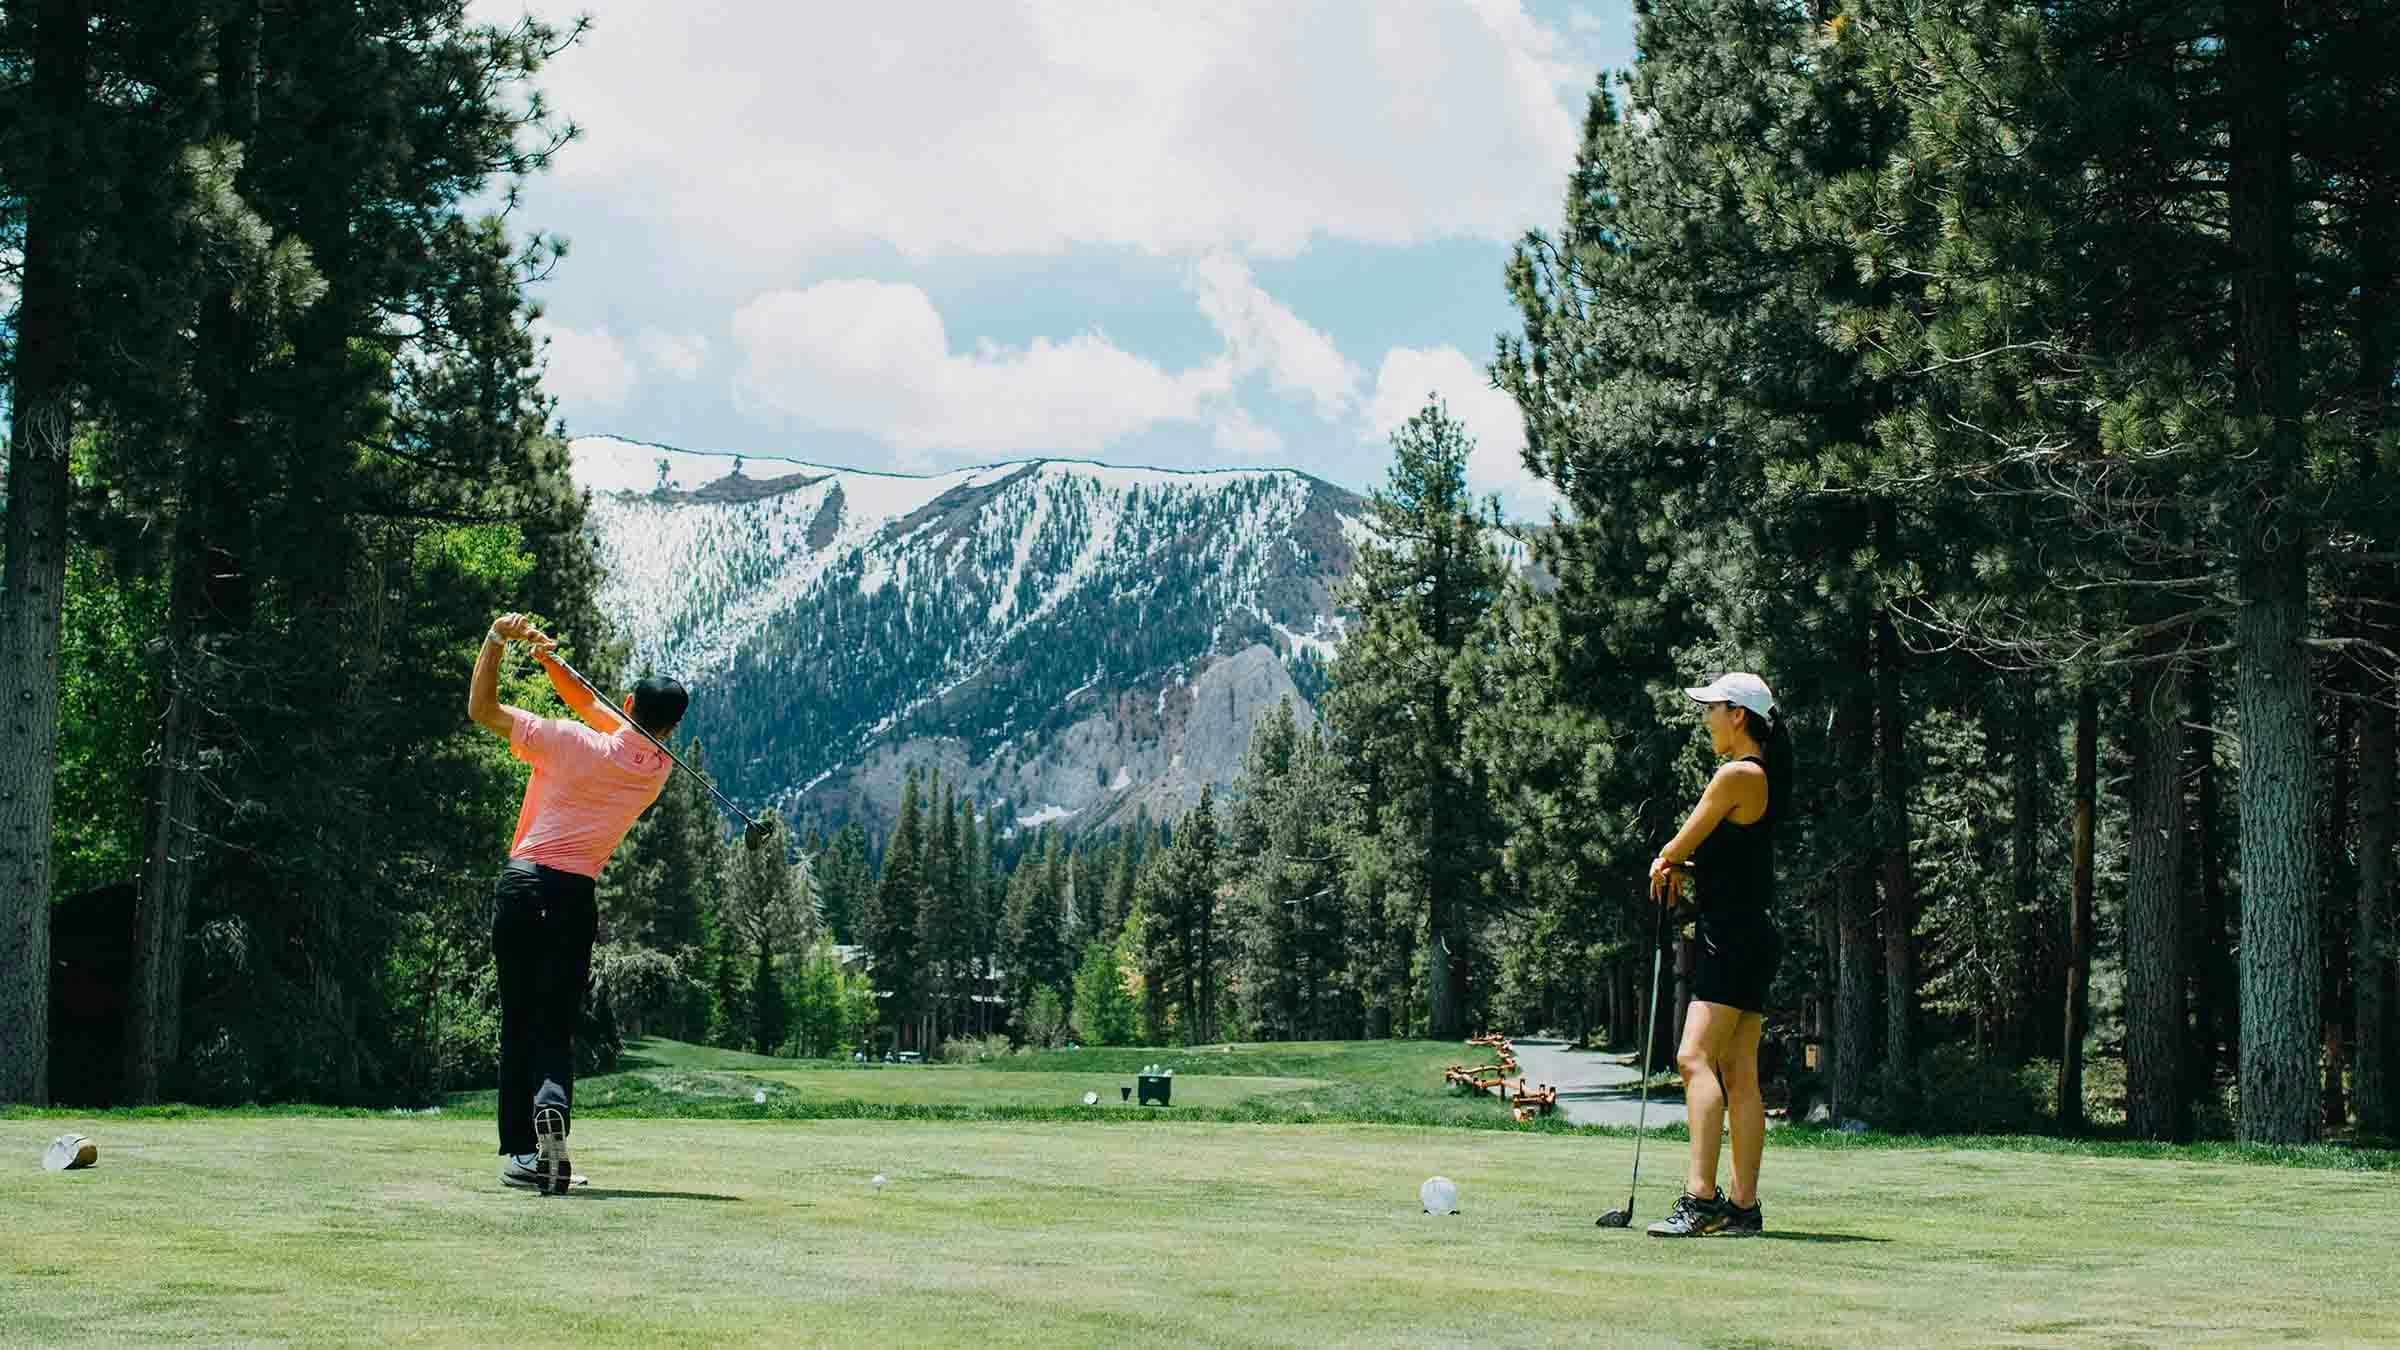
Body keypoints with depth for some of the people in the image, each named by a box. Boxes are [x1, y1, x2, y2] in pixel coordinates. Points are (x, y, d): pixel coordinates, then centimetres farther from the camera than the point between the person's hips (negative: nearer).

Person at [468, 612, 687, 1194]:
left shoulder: (571, 742, -9)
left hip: (523, 883, -1)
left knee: (519, 1021, 7)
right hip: (577, 897, 1)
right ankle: (553, 1104, -28)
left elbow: (482, 710, 0)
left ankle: (519, 1149, 5)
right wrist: (552, 660, 2)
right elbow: (593, 707, 15)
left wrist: (495, 639, 5)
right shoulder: (658, 769, 3)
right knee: (557, 1026, 5)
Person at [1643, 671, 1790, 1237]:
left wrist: (1664, 863, 15)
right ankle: (1744, 1205, 10)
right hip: (1749, 940, 10)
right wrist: (1674, 863, 10)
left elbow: (1681, 846, -6)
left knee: (1695, 1058, -18)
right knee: (1738, 1074, 9)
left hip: (1733, 938, -10)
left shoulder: (1737, 775, -13)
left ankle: (1700, 1196, -25)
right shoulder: (1759, 775, 17)